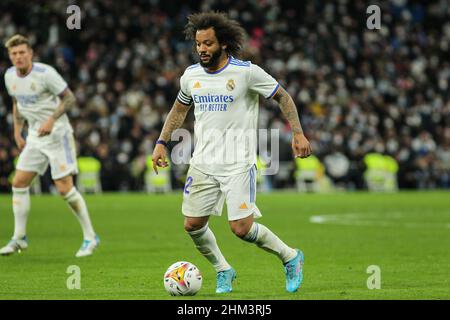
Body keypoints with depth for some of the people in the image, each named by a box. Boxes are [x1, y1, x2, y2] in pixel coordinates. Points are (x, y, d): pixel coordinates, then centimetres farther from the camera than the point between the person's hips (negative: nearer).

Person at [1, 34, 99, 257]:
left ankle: (90, 237, 2)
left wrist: (51, 120, -24)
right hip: (34, 138, 7)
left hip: (57, 135, -7)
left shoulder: (45, 73, -17)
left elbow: (70, 98, -12)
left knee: (65, 188, -11)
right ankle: (19, 238, 12)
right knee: (19, 183, 1)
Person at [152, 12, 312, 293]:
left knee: (242, 228, -12)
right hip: (202, 163, 5)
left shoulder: (247, 72, -11)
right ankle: (223, 271, 25)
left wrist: (298, 133, -9)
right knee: (193, 225, 1)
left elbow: (283, 97, -1)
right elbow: (179, 109, 22)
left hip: (238, 164, -5)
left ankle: (290, 257, 12)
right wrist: (162, 143, 14)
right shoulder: (191, 75, 4)